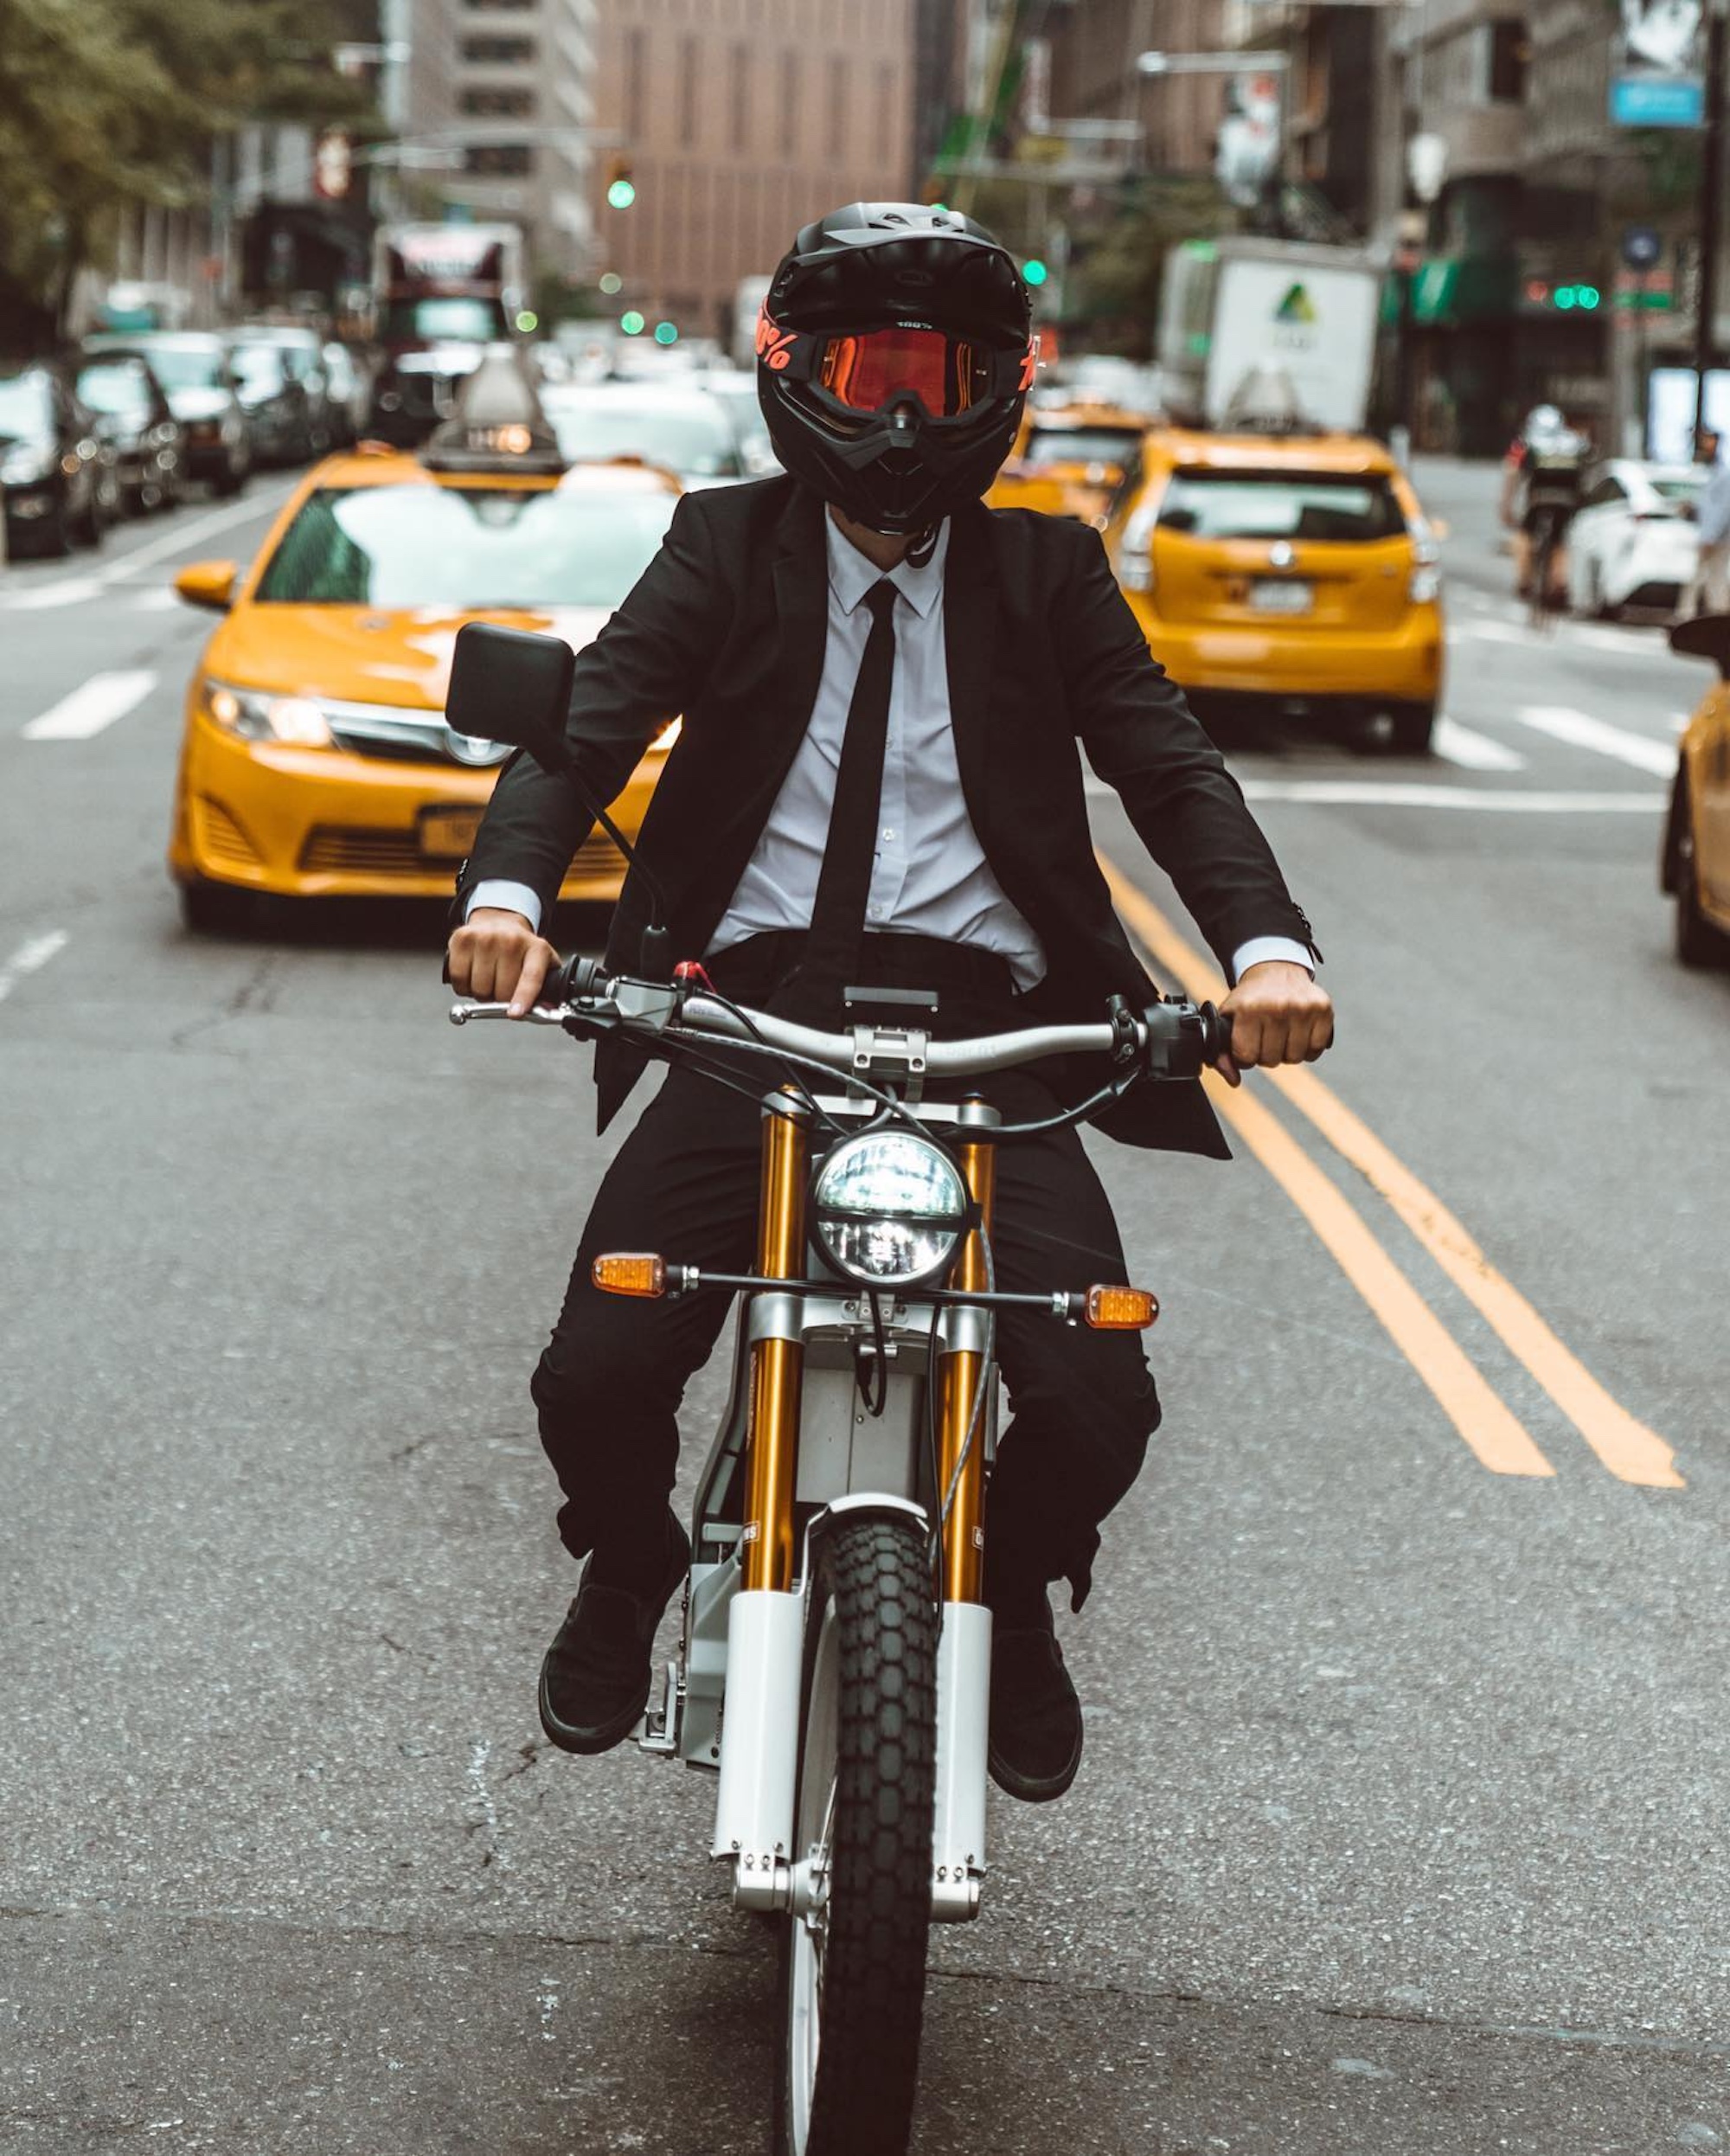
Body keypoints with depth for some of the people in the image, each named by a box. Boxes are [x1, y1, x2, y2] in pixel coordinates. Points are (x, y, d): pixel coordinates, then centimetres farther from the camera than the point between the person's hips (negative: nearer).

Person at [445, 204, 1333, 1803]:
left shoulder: (1045, 574, 12)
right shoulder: (729, 548, 10)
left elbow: (1169, 764, 1)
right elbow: (592, 717, -2)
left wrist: (1267, 945, -19)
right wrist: (507, 891, -24)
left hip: (979, 1018, 0)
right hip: (753, 1006, 0)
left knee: (1095, 1403, -17)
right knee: (598, 1380, -17)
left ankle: (1014, 1595, 19)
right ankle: (630, 1572, 21)